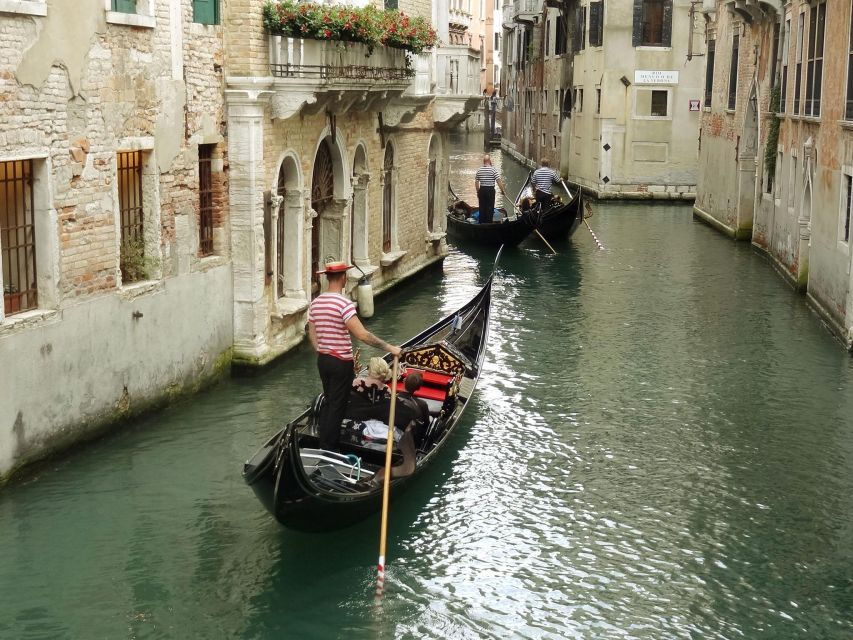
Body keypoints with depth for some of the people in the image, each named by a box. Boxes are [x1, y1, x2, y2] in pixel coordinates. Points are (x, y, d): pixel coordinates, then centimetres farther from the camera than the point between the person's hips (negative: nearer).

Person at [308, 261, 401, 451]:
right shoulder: (344, 304, -21)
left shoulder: (315, 303, 3)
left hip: (323, 360, 7)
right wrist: (389, 347, -19)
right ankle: (329, 449, 8)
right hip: (341, 363, -7)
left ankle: (323, 445, 26)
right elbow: (362, 334, -25)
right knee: (337, 406, 2)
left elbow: (312, 334, 10)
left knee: (328, 402, 20)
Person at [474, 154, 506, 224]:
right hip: (490, 190, -4)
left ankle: (482, 223, 15)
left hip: (482, 190, 4)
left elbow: (476, 182, 6)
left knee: (482, 208, 11)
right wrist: (502, 190, -4)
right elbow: (498, 181, -13)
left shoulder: (479, 170, 2)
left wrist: (478, 192, 16)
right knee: (490, 208, 3)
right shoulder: (493, 169, -11)